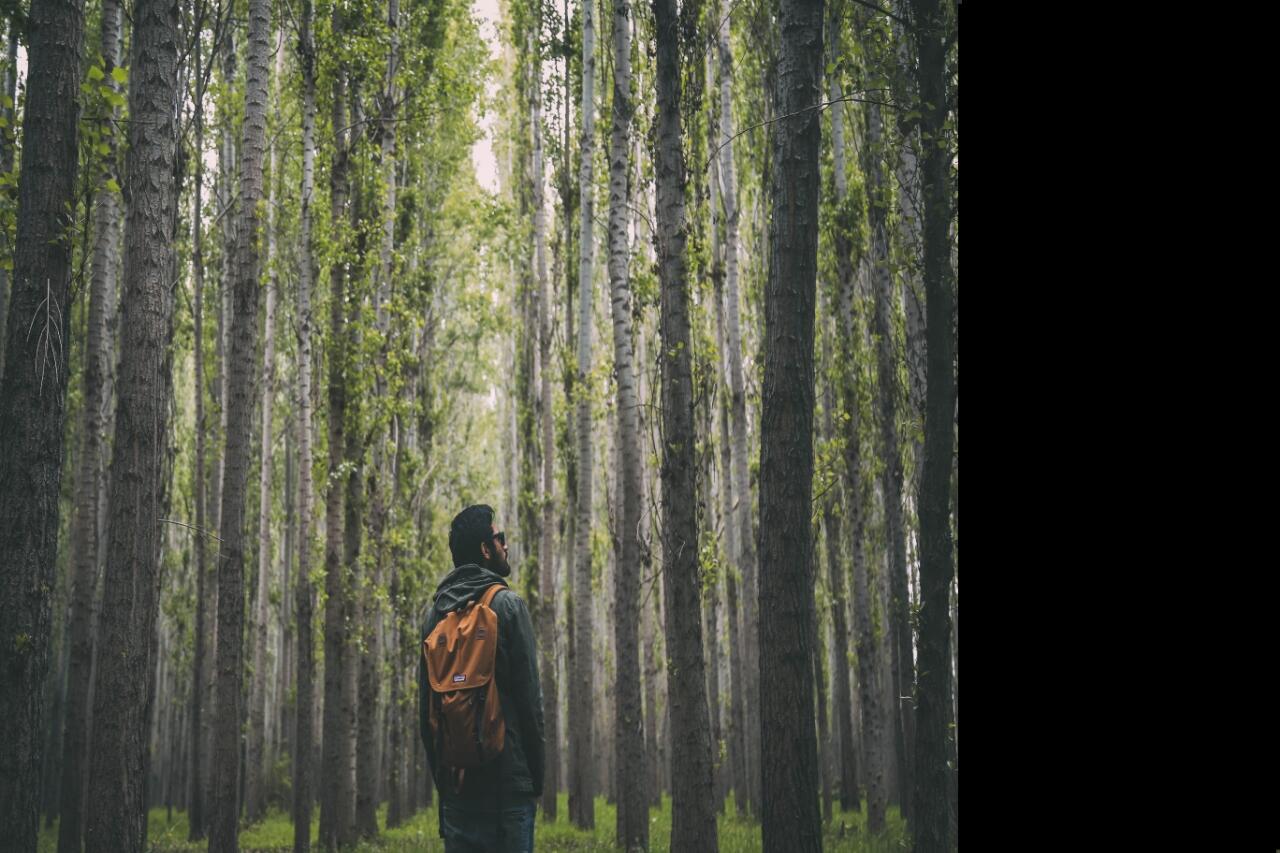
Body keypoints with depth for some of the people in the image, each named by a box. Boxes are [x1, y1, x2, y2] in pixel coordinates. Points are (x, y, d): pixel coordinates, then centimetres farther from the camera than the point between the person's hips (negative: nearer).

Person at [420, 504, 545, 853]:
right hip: (507, 781, -6)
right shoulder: (507, 605, -5)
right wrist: (536, 777, -1)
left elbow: (425, 704, 13)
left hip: (453, 781, 6)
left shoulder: (436, 613, 11)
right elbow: (529, 695, -8)